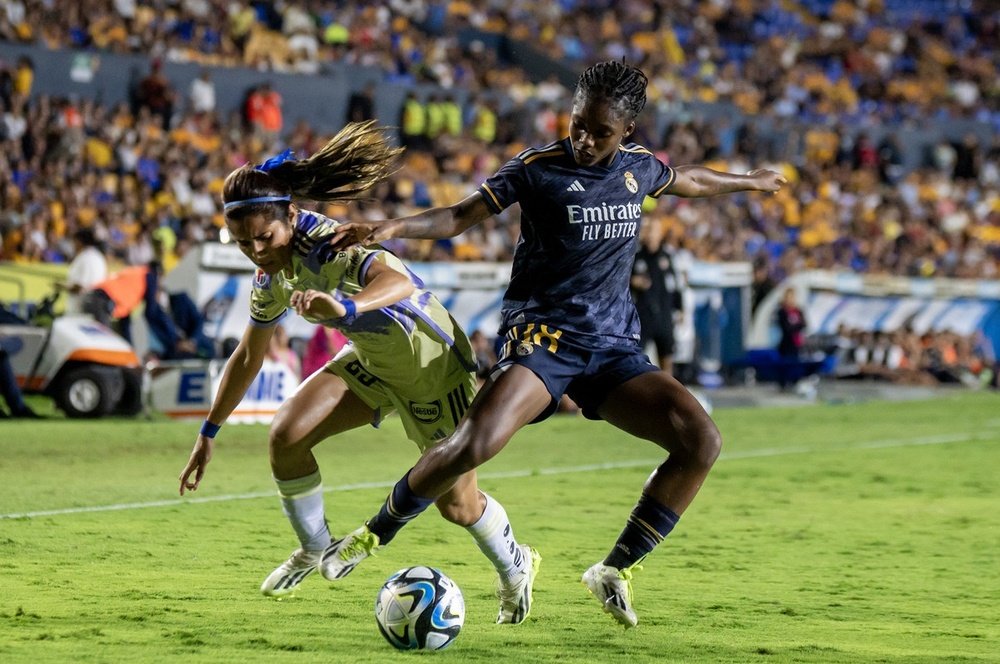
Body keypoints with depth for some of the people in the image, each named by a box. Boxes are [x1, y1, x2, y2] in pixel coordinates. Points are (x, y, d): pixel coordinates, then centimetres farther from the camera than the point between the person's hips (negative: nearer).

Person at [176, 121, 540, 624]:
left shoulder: (327, 244, -33)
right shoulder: (271, 279, -6)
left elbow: (399, 282, -54)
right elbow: (248, 357, 10)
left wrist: (345, 308, -74)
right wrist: (209, 433, 13)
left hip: (433, 363, -7)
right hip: (371, 360, 7)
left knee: (457, 505, 1)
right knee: (285, 436, -13)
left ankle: (515, 568, 34)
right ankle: (314, 550, 11)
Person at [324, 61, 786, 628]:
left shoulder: (638, 167, 9)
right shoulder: (540, 167, -4)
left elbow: (686, 180, 32)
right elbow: (462, 217, -7)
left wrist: (747, 182, 49)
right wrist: (392, 228, -23)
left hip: (615, 348, 5)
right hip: (543, 338, -5)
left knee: (702, 441, -15)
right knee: (477, 443, -30)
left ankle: (617, 570, 0)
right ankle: (374, 536, -7)